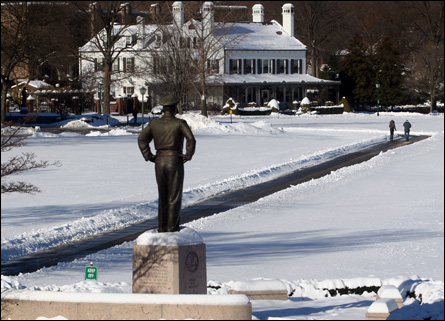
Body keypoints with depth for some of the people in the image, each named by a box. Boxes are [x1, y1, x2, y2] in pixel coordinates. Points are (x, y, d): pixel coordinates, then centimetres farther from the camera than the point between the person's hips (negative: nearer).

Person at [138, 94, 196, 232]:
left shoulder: (153, 123, 4)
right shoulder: (180, 123, -9)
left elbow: (142, 139, -3)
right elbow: (191, 140, -20)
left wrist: (149, 157, 1)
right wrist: (188, 156, -9)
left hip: (159, 162, 4)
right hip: (175, 162, -4)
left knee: (162, 197, 14)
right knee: (174, 198, 1)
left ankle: (162, 228, 14)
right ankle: (172, 228, -3)